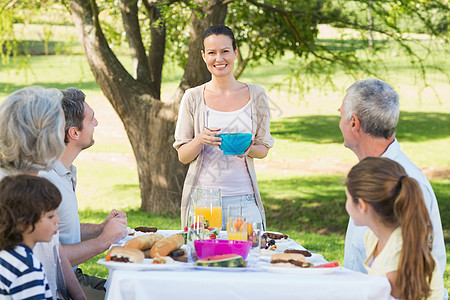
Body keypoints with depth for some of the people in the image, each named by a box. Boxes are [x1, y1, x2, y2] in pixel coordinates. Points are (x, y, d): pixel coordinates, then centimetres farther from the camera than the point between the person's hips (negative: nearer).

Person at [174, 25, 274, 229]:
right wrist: (200, 140, -15)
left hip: (244, 198, 1)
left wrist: (249, 149, -10)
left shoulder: (255, 95, 5)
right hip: (202, 197, -1)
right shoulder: (193, 97, 3)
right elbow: (183, 156, 5)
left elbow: (264, 149, 11)